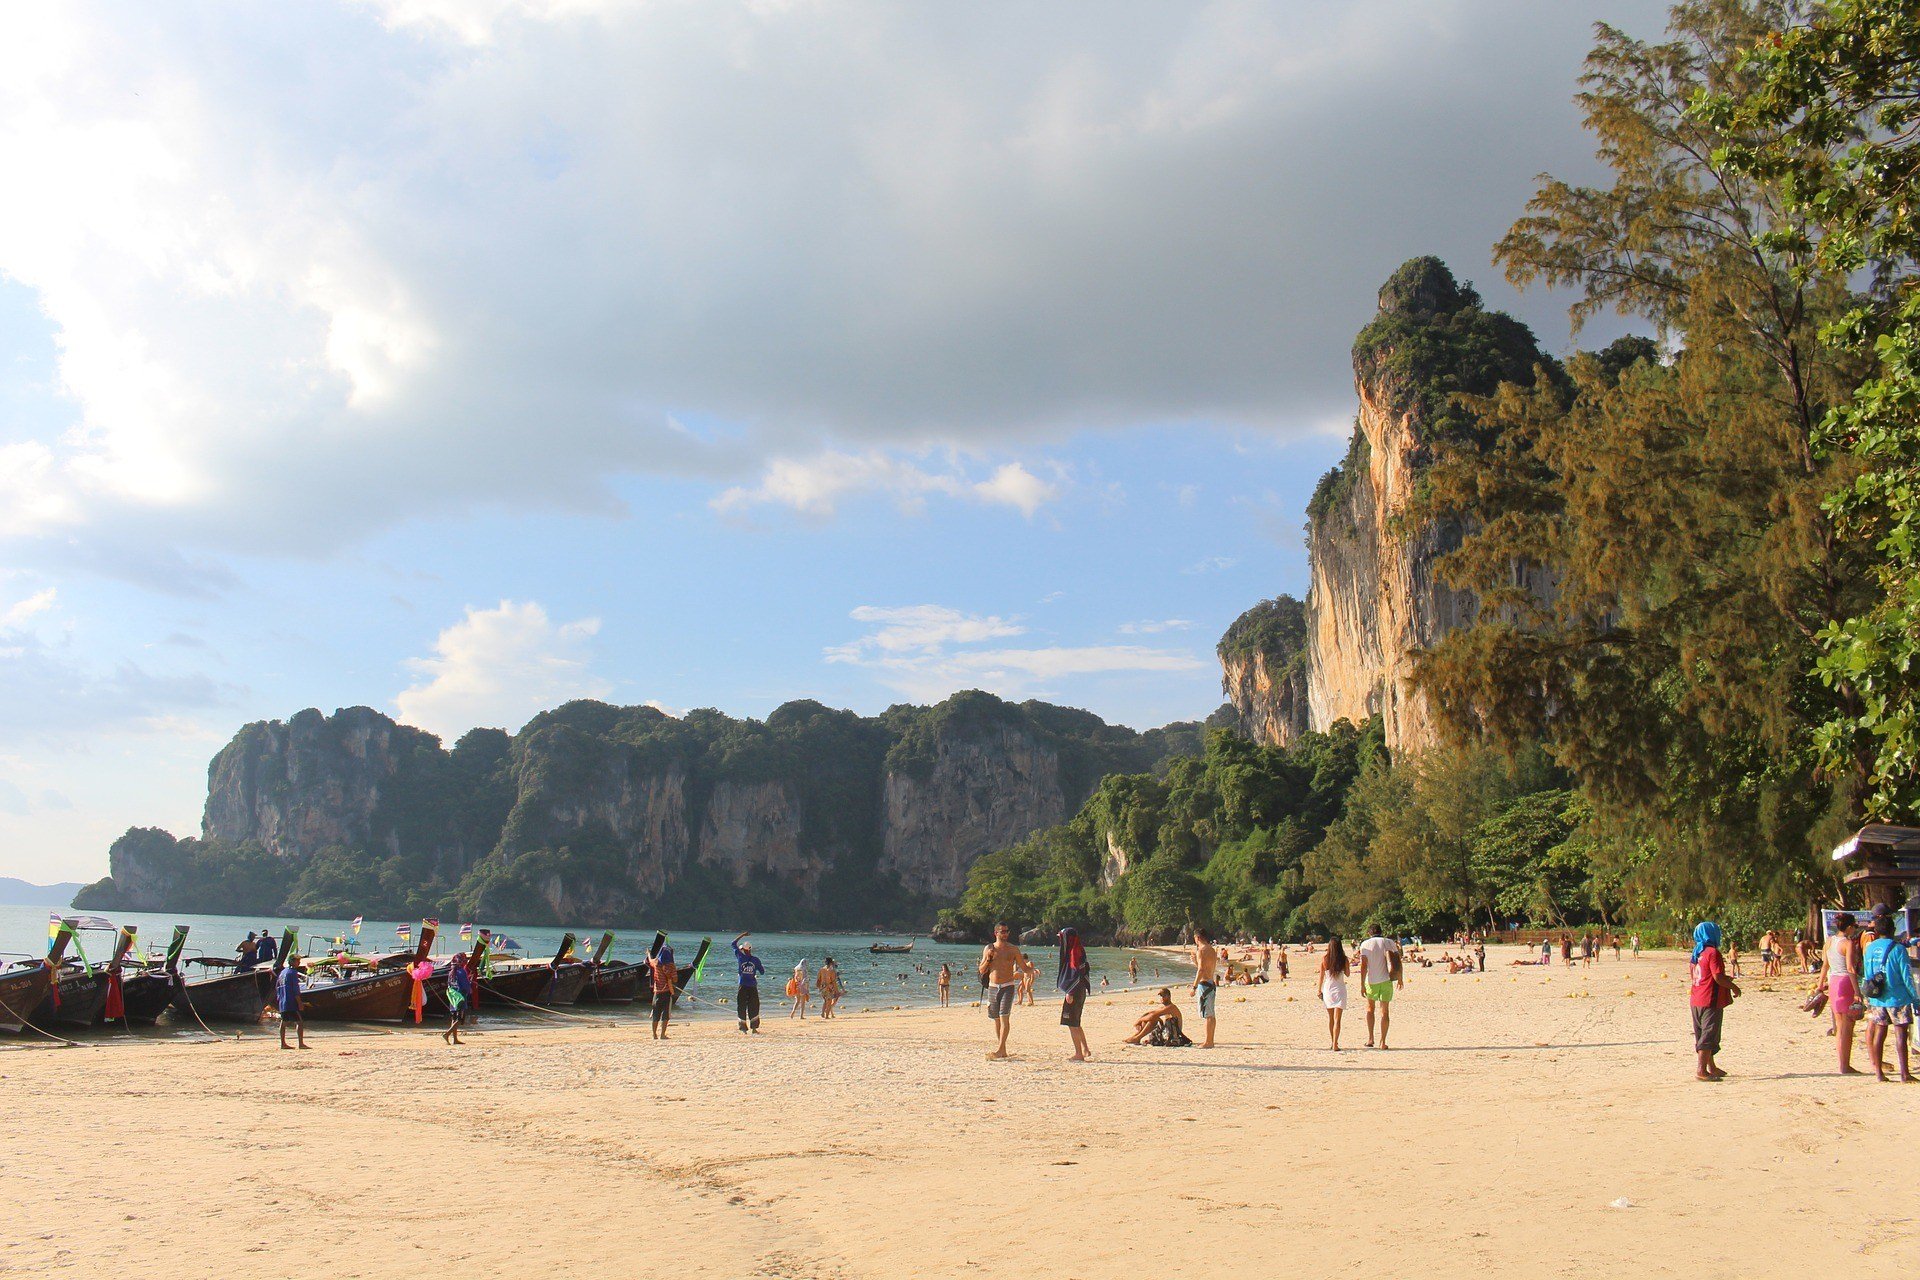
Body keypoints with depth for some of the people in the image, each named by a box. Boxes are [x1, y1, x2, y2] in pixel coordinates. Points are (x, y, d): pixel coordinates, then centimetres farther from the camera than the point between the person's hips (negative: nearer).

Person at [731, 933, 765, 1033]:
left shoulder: (740, 957, -4)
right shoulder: (756, 959, -3)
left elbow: (734, 944, 8)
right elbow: (762, 971, 4)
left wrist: (742, 935, 14)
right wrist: (763, 967, 25)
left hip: (743, 986, -1)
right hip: (753, 987, 1)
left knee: (742, 1008, 7)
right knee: (754, 1008, 8)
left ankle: (744, 1028, 4)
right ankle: (754, 1028, 3)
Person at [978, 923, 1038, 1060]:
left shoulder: (1013, 949, 4)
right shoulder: (989, 948, 7)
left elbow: (1024, 968, 6)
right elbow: (982, 970, 8)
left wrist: (1033, 970, -16)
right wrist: (988, 959, -9)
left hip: (1008, 987, -3)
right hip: (993, 987, 3)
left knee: (1004, 1017, -14)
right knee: (996, 1019, 7)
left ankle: (999, 1050, -19)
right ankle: (1003, 1049, 17)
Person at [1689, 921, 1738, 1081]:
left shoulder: (1697, 953, 12)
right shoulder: (1712, 952, -15)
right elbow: (1718, 977, -20)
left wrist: (1726, 978, 25)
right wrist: (1734, 987, -4)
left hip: (1697, 1001, 9)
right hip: (1711, 1001, -9)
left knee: (1702, 1035, 16)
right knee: (1709, 1035, -7)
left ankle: (1711, 1067, 29)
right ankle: (1701, 1070, -9)